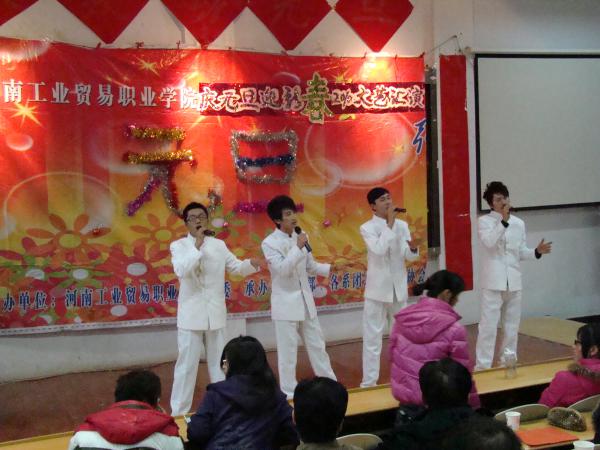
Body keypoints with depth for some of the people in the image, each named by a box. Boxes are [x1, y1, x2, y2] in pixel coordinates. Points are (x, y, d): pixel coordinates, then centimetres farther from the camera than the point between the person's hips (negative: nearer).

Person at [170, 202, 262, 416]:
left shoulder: (219, 245, 6)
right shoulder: (178, 246, -4)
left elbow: (236, 267, 11)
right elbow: (181, 270, -21)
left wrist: (251, 264, -9)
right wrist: (197, 246, -22)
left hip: (215, 313, 4)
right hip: (191, 314, -4)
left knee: (218, 362, 15)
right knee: (187, 364, -1)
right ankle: (179, 411, 9)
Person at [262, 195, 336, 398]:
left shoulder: (301, 237, 6)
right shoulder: (269, 243, -12)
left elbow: (311, 266, 13)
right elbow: (282, 269, -23)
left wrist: (332, 268, 0)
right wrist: (298, 247, -24)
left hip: (305, 300, 6)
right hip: (285, 303, -6)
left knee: (317, 344, 14)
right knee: (288, 350, 0)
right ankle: (289, 392, 13)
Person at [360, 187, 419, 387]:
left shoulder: (402, 225, 5)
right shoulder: (367, 228, -7)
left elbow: (409, 256, 3)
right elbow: (379, 249, -24)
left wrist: (413, 248, -20)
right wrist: (390, 223, -19)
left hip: (399, 288, 4)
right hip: (378, 289, -4)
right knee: (373, 337, -2)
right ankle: (369, 381, 4)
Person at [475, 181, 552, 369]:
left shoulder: (519, 223, 8)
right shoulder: (484, 221, -4)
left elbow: (521, 252, 12)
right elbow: (489, 242, -22)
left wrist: (537, 252, -6)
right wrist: (503, 221, -22)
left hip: (513, 280, 5)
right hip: (493, 281, -5)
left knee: (512, 324, 12)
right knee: (488, 325, -6)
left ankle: (508, 360, 25)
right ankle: (482, 365, -1)